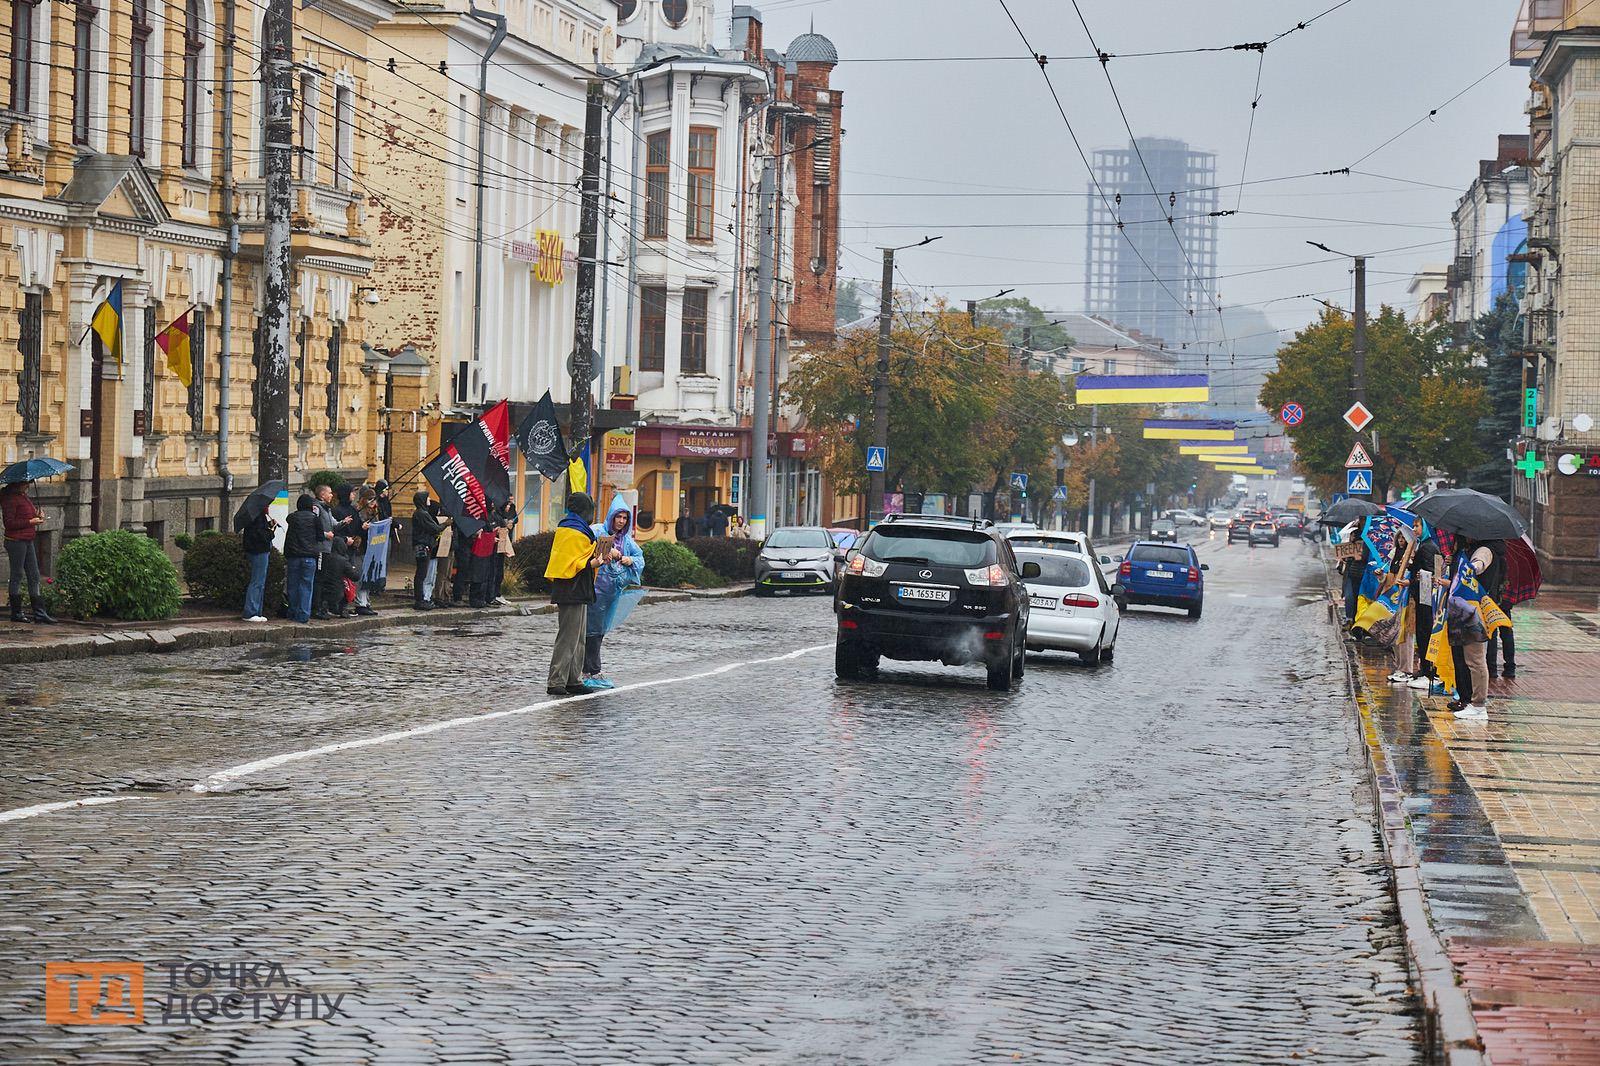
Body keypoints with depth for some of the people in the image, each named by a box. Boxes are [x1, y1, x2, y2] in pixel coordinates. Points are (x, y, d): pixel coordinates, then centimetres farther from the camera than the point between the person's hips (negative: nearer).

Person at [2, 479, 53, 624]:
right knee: (17, 576, -1)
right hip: (16, 541, -9)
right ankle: (16, 613, 7)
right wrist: (31, 521, -16)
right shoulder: (10, 498, -13)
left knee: (34, 576, 6)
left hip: (28, 541, 9)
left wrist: (37, 514, 5)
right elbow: (9, 523, -18)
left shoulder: (23, 496, 15)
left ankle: (39, 613, 6)